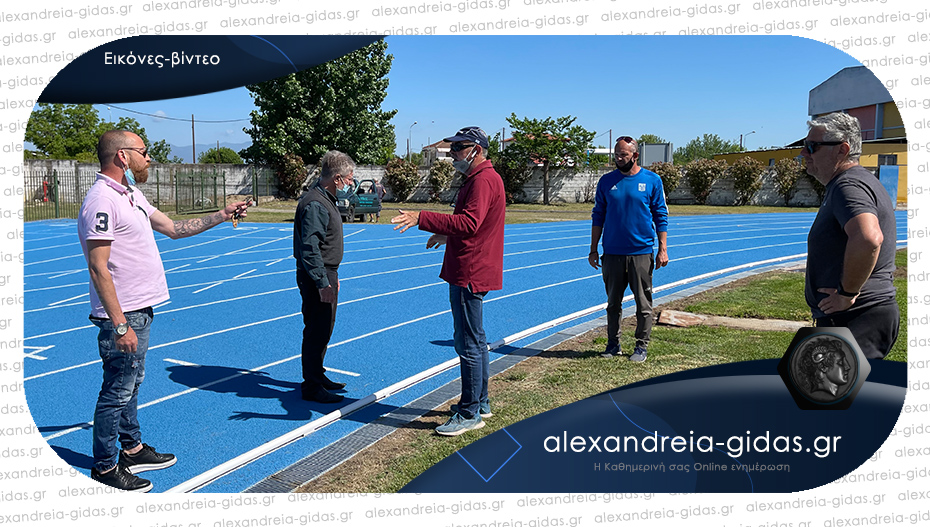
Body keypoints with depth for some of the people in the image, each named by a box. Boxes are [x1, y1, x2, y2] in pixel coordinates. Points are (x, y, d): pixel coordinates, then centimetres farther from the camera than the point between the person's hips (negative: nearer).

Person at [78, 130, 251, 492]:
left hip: (139, 311, 10)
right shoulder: (102, 201, -19)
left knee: (131, 383, 20)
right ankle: (105, 468, 15)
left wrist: (221, 216, 18)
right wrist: (120, 325, -24)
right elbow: (98, 269, -22)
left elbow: (173, 228, 22)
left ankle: (132, 449, 35)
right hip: (122, 316, -10)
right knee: (117, 391, 1)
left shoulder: (132, 195, 12)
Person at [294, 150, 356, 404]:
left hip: (326, 274, 11)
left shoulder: (325, 200, 14)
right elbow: (309, 249, -25)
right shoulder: (314, 204, -20)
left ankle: (318, 376, 32)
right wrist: (323, 283, -25)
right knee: (317, 332, -4)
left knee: (325, 329, 18)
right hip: (316, 278, -11)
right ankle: (311, 387, 6)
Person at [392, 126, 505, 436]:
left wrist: (422, 219, -36)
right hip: (470, 272, 12)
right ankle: (480, 403, 30)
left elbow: (468, 223, -32)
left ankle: (470, 414, 4)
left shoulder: (483, 180, -18)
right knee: (475, 341, 19)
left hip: (470, 275, -12)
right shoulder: (480, 178, 18)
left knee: (468, 344, -5)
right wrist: (447, 235, 35)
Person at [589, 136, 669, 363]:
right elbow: (598, 217, 10)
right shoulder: (606, 181, 5)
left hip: (641, 252, -2)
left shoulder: (652, 180, 1)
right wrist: (593, 249, 6)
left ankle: (641, 346, 15)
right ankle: (613, 344, 21)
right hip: (612, 253, 2)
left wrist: (663, 249, -2)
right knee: (613, 302, 9)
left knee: (643, 304, 3)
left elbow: (661, 217, 4)